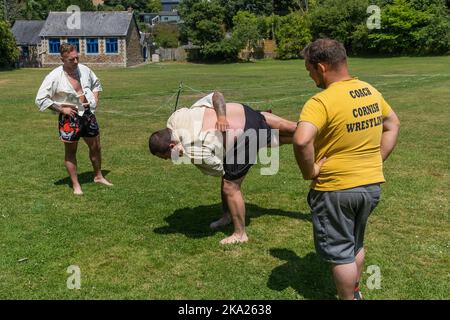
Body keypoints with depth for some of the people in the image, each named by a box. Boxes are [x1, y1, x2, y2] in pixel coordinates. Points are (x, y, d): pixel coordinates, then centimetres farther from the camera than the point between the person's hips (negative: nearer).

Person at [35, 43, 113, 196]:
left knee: (95, 146, 15)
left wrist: (95, 99, 5)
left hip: (87, 113, 5)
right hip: (69, 117, -5)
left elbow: (96, 83, 20)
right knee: (70, 151, 6)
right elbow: (40, 99, -14)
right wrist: (61, 109, -16)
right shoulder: (55, 77, -16)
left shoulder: (84, 69, -1)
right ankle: (76, 185, 18)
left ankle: (98, 176, 35)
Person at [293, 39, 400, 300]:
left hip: (336, 189, -8)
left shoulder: (321, 102, -21)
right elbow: (393, 125, 17)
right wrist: (376, 161, 14)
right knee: (356, 244, 26)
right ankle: (355, 293, 44)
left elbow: (301, 141, -36)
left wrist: (309, 172, -19)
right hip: (372, 185, 8)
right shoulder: (371, 91, 4)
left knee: (340, 253, 11)